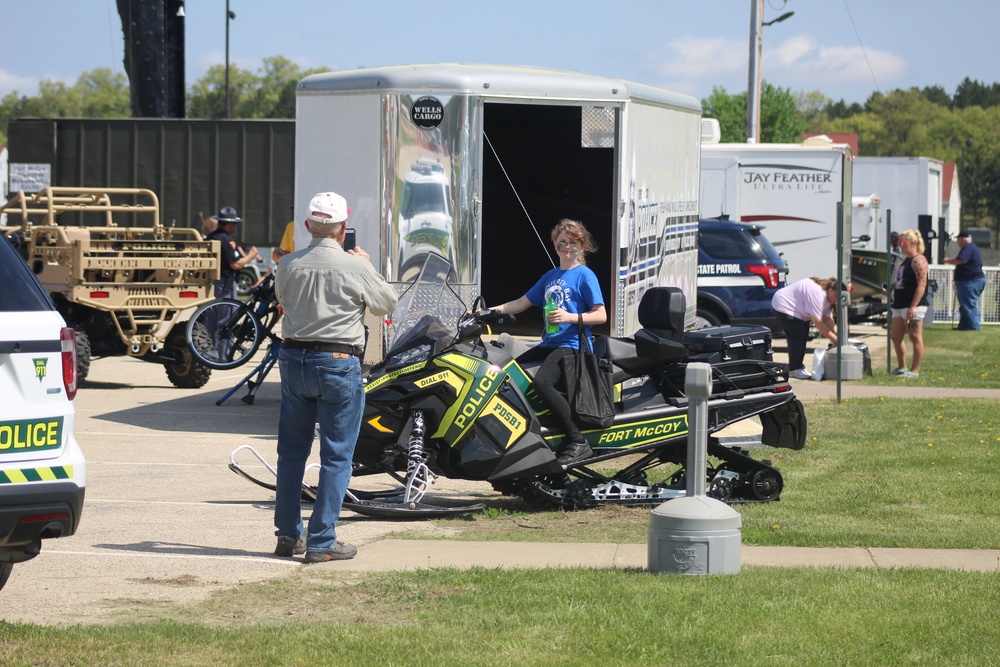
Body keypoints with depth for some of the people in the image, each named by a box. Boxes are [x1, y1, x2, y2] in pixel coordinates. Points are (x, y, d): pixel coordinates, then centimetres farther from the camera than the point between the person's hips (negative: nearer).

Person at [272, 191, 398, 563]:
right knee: (336, 455, 2)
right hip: (339, 363, -4)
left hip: (294, 359, 4)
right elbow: (387, 303, 4)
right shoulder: (355, 267, -12)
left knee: (291, 450, 14)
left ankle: (288, 535, 19)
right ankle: (321, 542, 1)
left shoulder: (288, 265, -1)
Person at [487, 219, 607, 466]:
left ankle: (579, 444, -30)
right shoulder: (550, 276, 19)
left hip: (572, 345, -9)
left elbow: (601, 315, -9)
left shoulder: (585, 276, -2)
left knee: (542, 381, -32)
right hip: (548, 344, 9)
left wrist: (570, 317, -23)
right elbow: (521, 303, 23)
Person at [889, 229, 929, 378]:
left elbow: (921, 285, -18)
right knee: (895, 337, 11)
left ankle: (915, 370, -2)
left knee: (915, 338, -5)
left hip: (913, 306, -10)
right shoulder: (905, 260, 20)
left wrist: (913, 307, -23)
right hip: (899, 305, 10)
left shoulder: (918, 260, -10)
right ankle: (901, 367, 21)